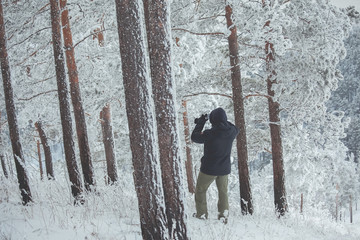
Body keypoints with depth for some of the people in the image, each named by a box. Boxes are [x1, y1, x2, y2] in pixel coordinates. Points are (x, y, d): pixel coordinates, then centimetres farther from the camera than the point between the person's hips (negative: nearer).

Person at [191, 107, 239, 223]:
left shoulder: (210, 134, -26)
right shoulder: (231, 131, -13)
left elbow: (194, 137, -9)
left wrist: (200, 122, 0)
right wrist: (223, 120, 9)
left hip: (209, 169, -4)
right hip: (225, 169, 4)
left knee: (200, 190, 18)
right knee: (223, 191, 22)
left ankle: (201, 213, 24)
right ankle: (224, 213, 19)